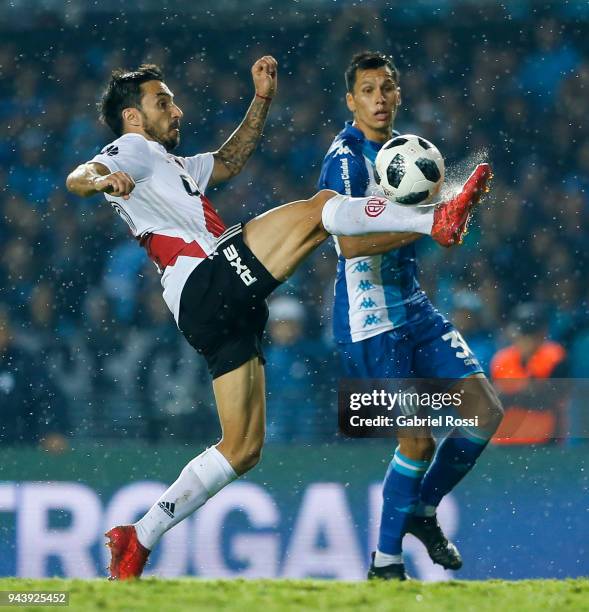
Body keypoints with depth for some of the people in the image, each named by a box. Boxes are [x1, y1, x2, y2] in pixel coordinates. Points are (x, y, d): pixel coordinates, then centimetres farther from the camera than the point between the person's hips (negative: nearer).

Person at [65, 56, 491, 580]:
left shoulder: (169, 165, 35)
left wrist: (262, 99, 39)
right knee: (320, 207, -13)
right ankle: (438, 220, -13)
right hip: (210, 279, -10)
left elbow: (230, 161, 49)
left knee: (242, 448, 6)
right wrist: (101, 180, -39)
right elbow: (76, 177, -15)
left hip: (222, 314, 10)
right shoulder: (131, 150, 6)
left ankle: (138, 541, 6)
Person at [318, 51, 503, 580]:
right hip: (371, 321, -8)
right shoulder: (346, 157, -14)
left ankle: (423, 511, 19)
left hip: (414, 308, 8)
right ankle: (386, 563, 6)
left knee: (486, 410, 1)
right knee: (418, 441, -9)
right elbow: (351, 242, -25)